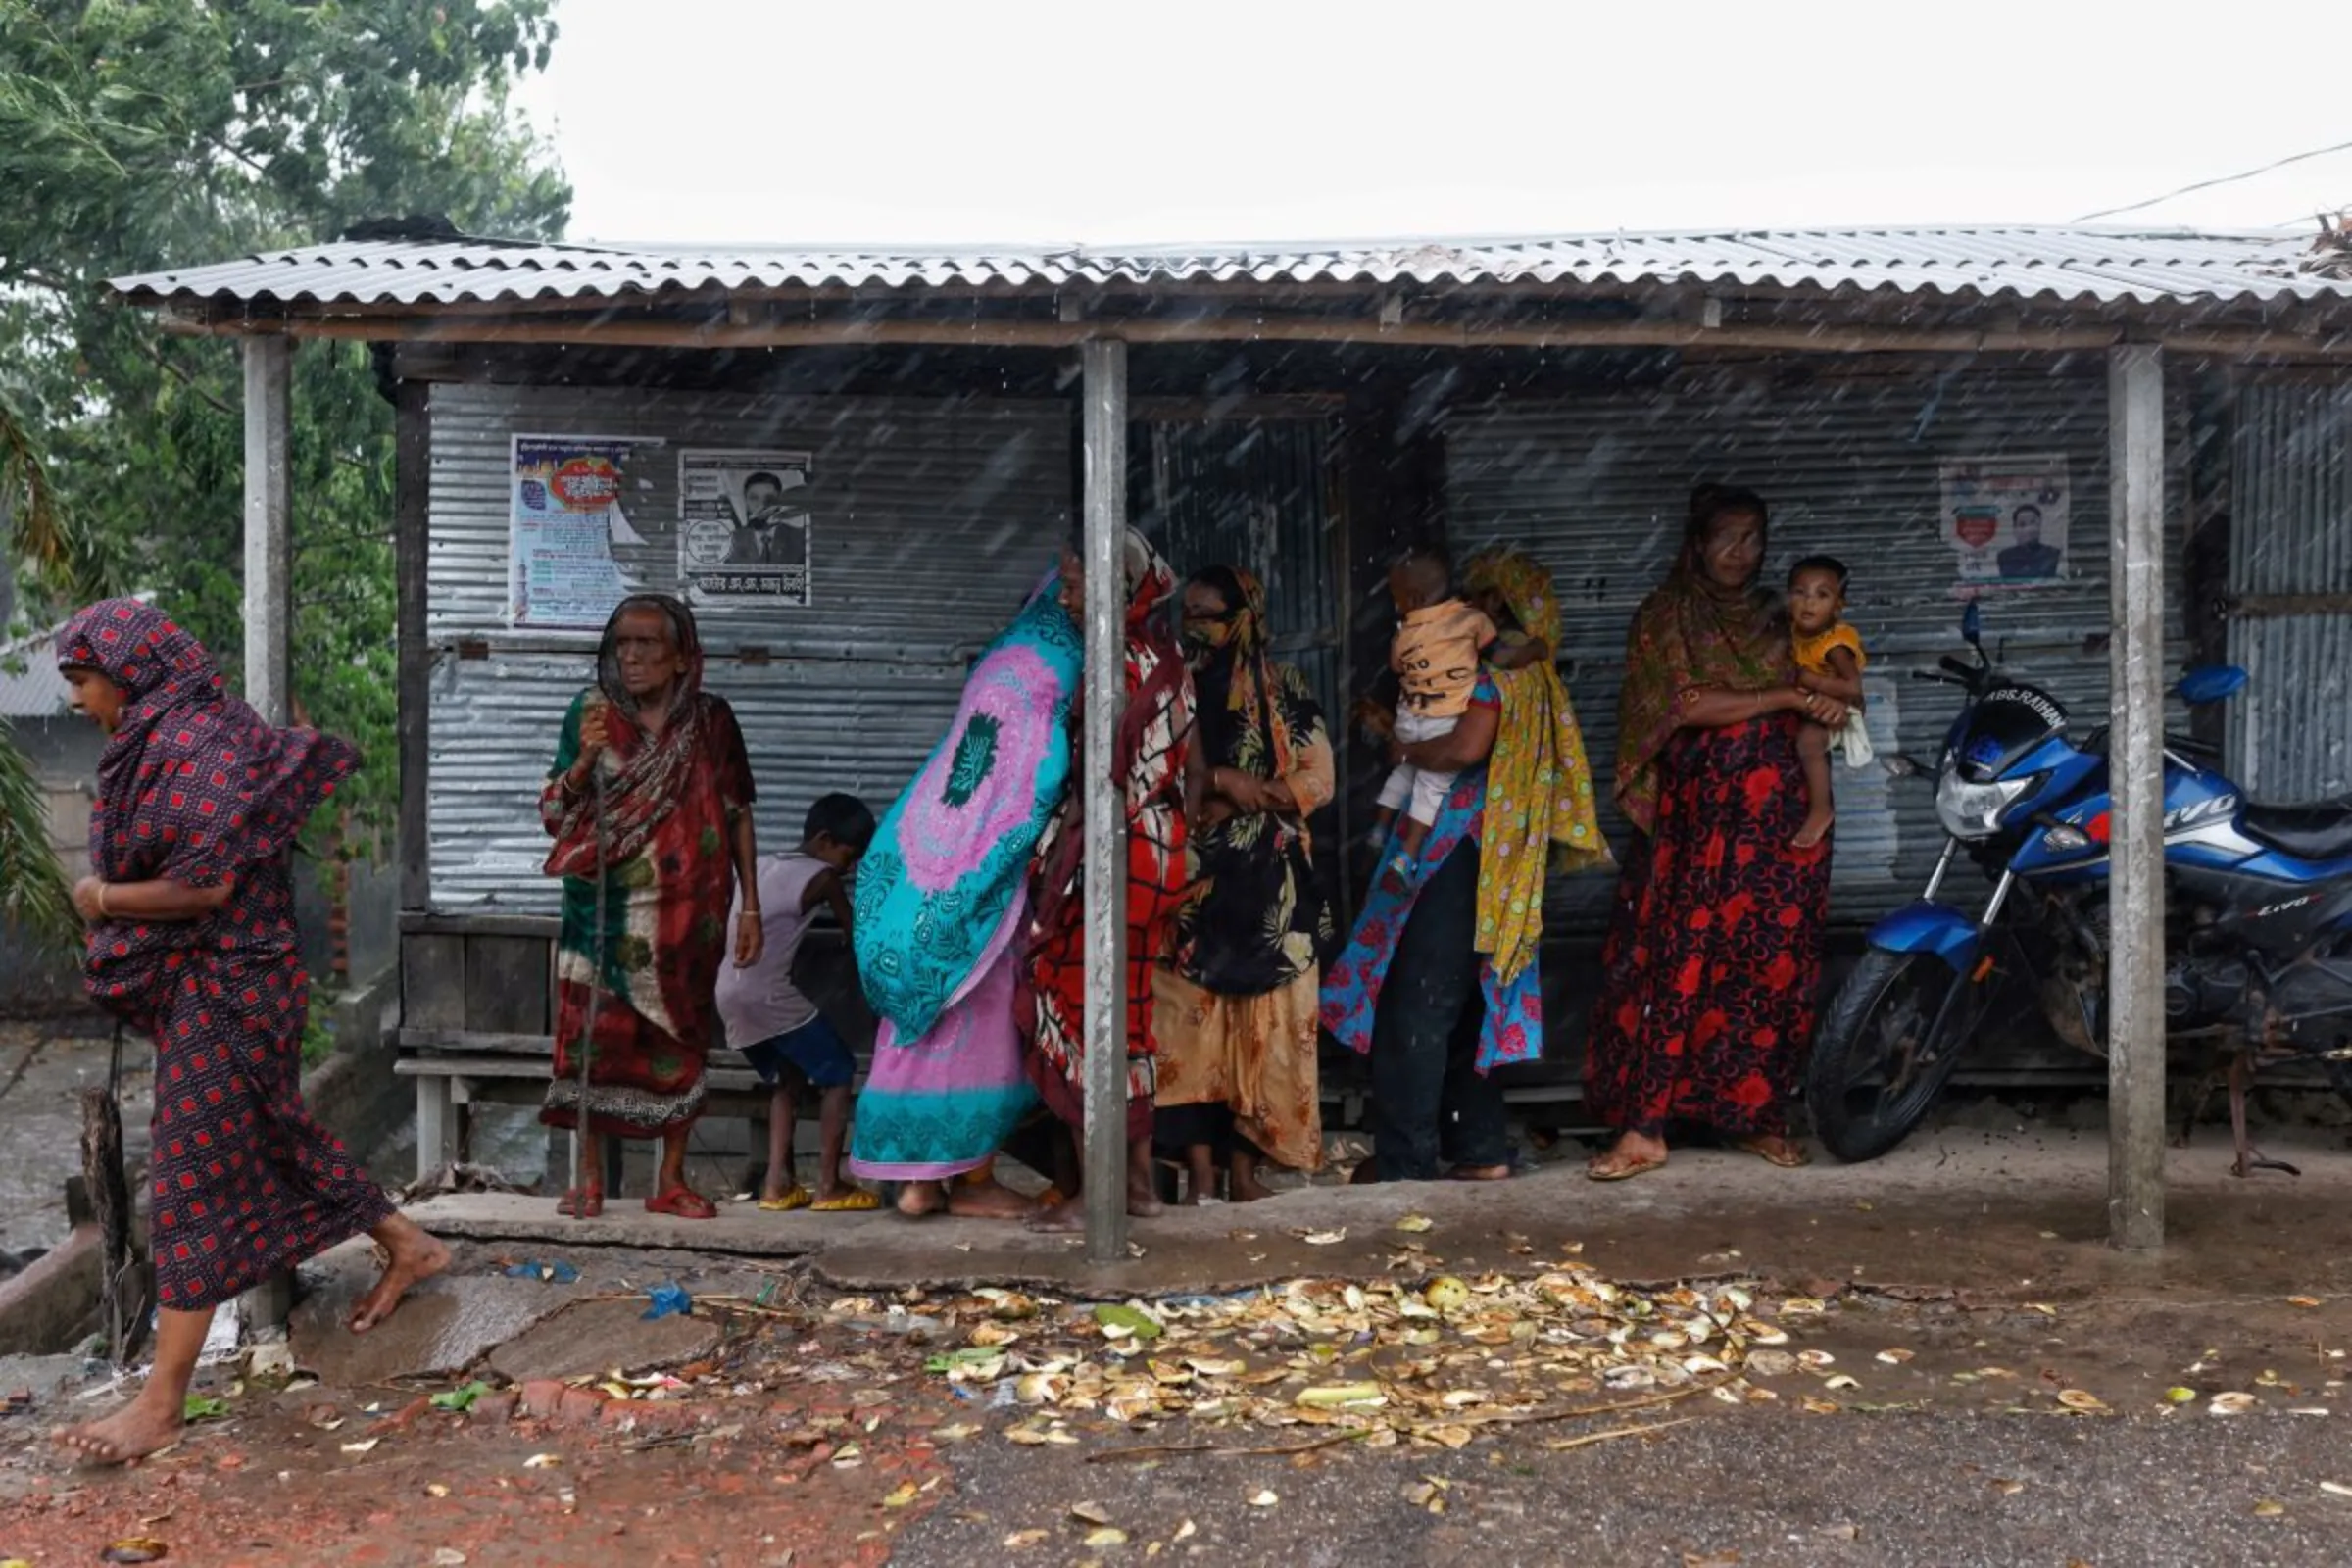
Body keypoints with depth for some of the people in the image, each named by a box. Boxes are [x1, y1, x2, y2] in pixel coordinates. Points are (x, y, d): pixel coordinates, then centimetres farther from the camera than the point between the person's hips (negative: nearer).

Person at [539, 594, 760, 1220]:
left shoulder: (710, 719, 2)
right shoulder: (591, 712, 1)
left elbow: (737, 814, 5)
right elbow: (552, 812, 3)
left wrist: (750, 905, 2)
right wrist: (585, 761, -16)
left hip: (687, 912, 0)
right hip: (604, 909, 0)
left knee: (680, 1038, 4)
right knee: (594, 1034, -2)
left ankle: (671, 1180, 15)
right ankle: (589, 1180, 9)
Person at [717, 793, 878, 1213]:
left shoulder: (760, 864, 18)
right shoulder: (822, 878, -1)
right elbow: (855, 935, 6)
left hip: (730, 996, 7)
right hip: (771, 997, -7)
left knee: (787, 1078, 22)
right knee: (838, 1073, 7)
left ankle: (778, 1183, 15)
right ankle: (829, 1186, 4)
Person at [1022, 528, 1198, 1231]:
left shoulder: (1114, 670, -18)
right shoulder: (1167, 659, 9)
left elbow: (1102, 785, -20)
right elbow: (1191, 773, 12)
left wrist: (1056, 871, -14)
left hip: (1115, 858, -9)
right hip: (1159, 854, 9)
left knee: (1084, 1017, 1)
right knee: (1132, 1015, 16)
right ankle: (1140, 1178, 23)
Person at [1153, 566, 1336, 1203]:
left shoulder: (1285, 692, 6)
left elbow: (1317, 780, 2)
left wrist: (1233, 800, -11)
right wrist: (1223, 780, -17)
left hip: (1266, 883, 0)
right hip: (1186, 880, 0)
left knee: (1260, 1021, 1)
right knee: (1186, 1019, -4)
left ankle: (1244, 1163, 8)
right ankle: (1199, 1166, 1)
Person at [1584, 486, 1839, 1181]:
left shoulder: (1771, 617, 16)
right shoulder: (1664, 616, 2)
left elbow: (1807, 717, 18)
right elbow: (1686, 706, -12)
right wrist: (1786, 697, -12)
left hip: (1774, 811, 4)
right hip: (1694, 810, -4)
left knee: (1771, 964, 3)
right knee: (1678, 960, -7)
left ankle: (1759, 1113, 14)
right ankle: (1644, 1127, -5)